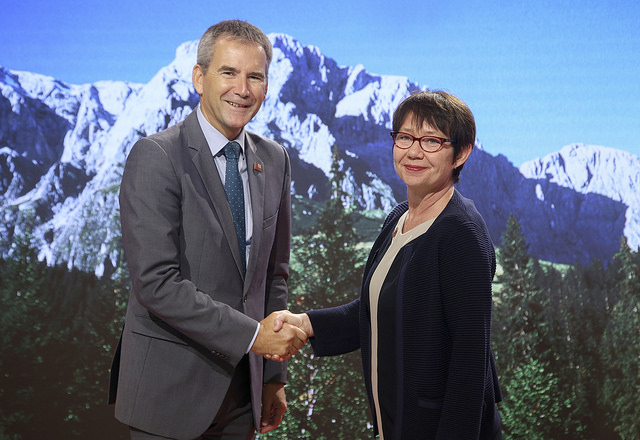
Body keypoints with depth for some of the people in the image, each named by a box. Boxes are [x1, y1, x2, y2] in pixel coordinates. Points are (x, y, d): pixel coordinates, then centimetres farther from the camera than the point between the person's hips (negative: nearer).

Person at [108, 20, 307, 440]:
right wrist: (251, 335, -19)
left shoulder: (274, 160, 7)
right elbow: (155, 282, -20)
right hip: (171, 387, -5)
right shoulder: (156, 156, -13)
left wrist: (275, 376, 11)